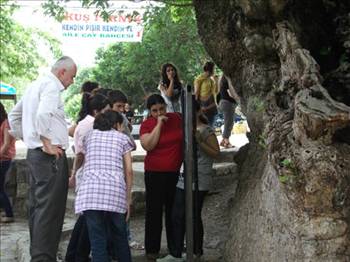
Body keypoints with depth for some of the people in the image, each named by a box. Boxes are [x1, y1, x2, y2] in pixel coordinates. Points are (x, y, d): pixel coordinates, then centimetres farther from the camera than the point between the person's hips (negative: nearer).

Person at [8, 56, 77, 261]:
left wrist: (26, 138, 23)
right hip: (51, 156, -10)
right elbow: (43, 114, -27)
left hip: (34, 153, 10)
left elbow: (14, 115, 26)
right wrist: (47, 143, -20)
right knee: (50, 209, -9)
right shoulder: (51, 85, -9)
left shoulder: (35, 85, 20)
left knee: (38, 206, 14)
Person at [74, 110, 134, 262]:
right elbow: (128, 171, 11)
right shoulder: (122, 138, 18)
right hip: (115, 191, -1)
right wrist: (128, 199, 16)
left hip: (89, 191, 1)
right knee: (119, 238, 15)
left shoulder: (89, 136, 23)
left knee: (97, 241, 0)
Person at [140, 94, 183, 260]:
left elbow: (186, 137, 16)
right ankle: (152, 249, 13)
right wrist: (159, 124, -21)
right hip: (155, 173, -3)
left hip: (176, 172, 3)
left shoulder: (176, 118, 2)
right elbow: (148, 145, -22)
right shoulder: (147, 124, -7)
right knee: (154, 210, 3)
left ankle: (174, 247, 26)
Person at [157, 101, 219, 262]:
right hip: (184, 179, 7)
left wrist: (199, 141, -21)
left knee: (194, 216, 1)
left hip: (199, 181, -7)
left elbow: (216, 153, -10)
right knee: (177, 216, 5)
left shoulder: (206, 130, -7)